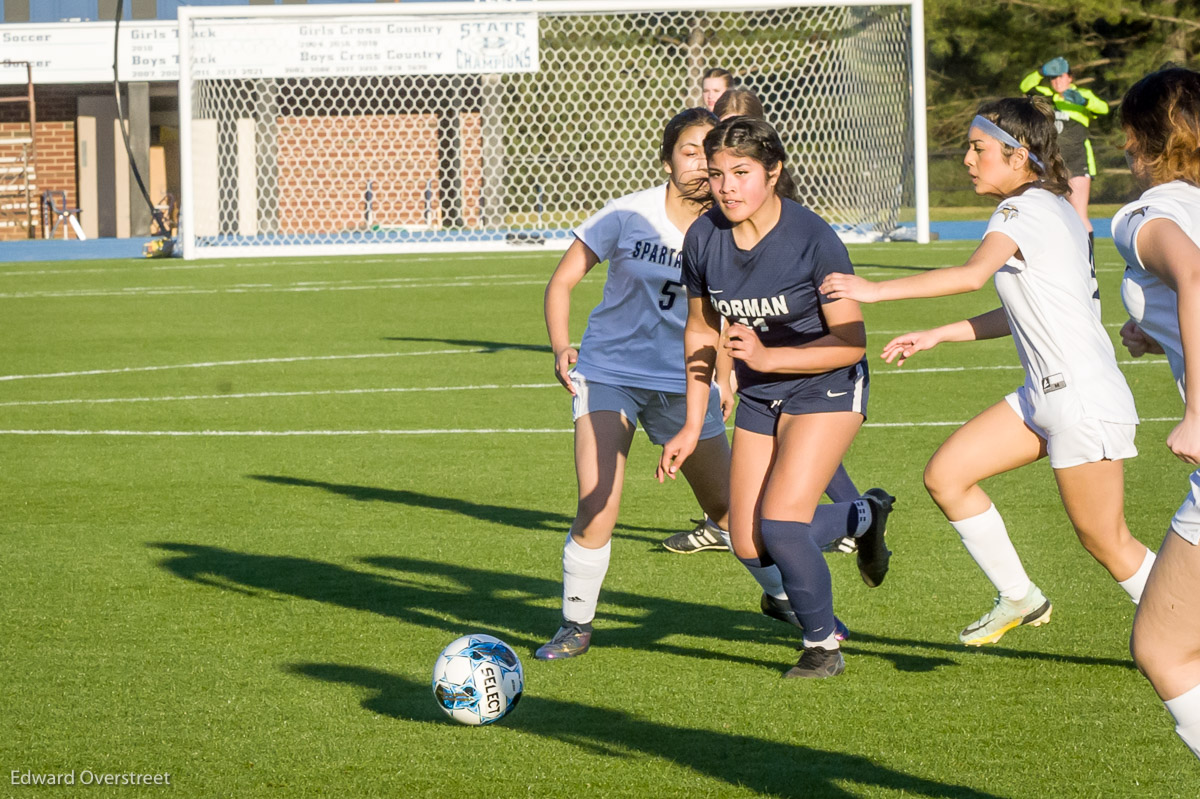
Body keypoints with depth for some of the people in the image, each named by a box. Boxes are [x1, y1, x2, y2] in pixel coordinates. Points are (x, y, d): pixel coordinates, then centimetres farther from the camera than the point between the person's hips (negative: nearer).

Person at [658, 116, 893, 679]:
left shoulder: (813, 239, -24)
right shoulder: (703, 239, -9)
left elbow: (850, 342, -18)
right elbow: (700, 330, 6)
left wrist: (767, 357, -29)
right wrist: (693, 427, 6)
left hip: (825, 390, -6)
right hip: (759, 399, 6)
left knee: (780, 524, -19)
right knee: (750, 546, 3)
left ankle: (823, 645, 6)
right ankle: (862, 517, 32)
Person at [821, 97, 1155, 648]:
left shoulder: (1026, 209, -16)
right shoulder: (1046, 207, 14)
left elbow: (973, 274, -34)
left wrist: (876, 290, -37)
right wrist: (936, 336, 18)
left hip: (1085, 401, -10)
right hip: (1045, 395, 10)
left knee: (1105, 542, 0)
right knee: (945, 476, 6)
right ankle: (1019, 599, 16)